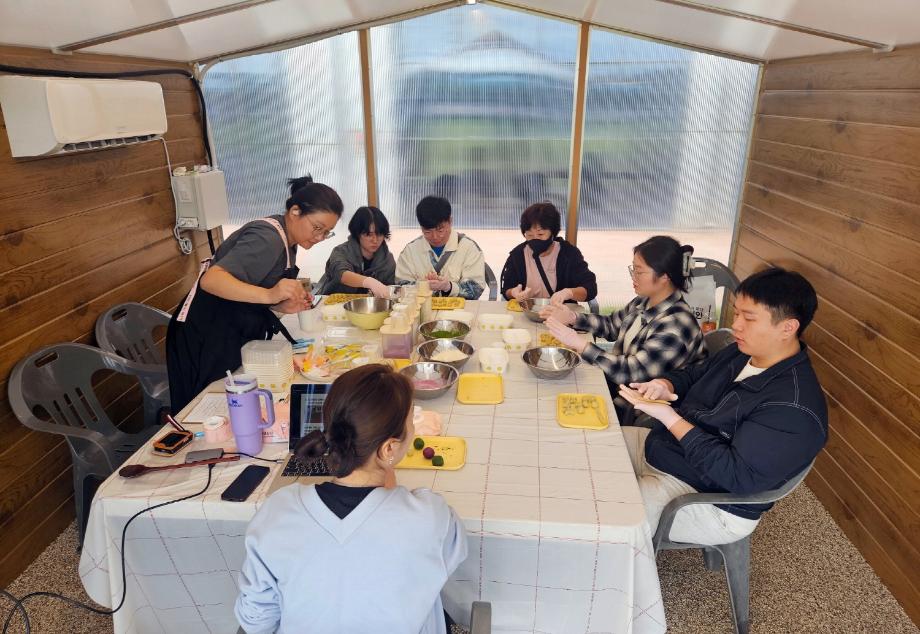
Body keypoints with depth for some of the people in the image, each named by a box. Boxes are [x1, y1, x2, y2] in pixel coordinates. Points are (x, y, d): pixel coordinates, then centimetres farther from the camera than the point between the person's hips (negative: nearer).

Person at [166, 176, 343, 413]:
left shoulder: (287, 241, 6)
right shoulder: (267, 237, -24)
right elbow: (211, 280, -35)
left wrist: (283, 305, -6)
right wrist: (269, 295, -47)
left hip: (237, 335, 9)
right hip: (206, 337, -9)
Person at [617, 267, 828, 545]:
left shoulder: (793, 408, -27)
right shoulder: (740, 353, 1)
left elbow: (740, 476, -30)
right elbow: (690, 375, 15)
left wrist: (670, 419, -30)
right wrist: (666, 384, -10)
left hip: (707, 501, -9)